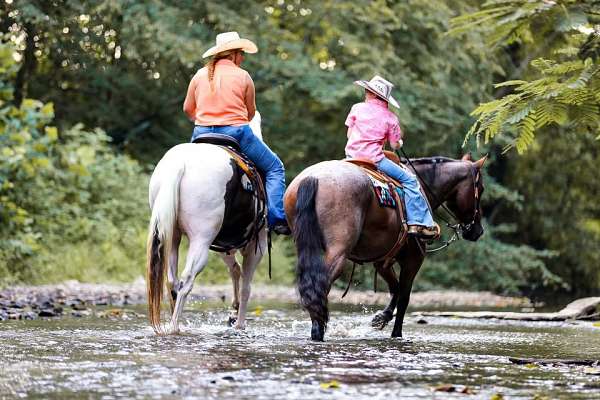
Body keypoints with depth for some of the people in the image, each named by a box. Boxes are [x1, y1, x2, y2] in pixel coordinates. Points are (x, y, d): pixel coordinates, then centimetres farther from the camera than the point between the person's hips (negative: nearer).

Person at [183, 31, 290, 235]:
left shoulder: (200, 75, 8)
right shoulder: (243, 76, -1)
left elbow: (188, 109, 15)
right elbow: (251, 112, 8)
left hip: (202, 134, 4)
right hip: (236, 133, -4)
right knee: (274, 167, 10)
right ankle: (277, 219, -3)